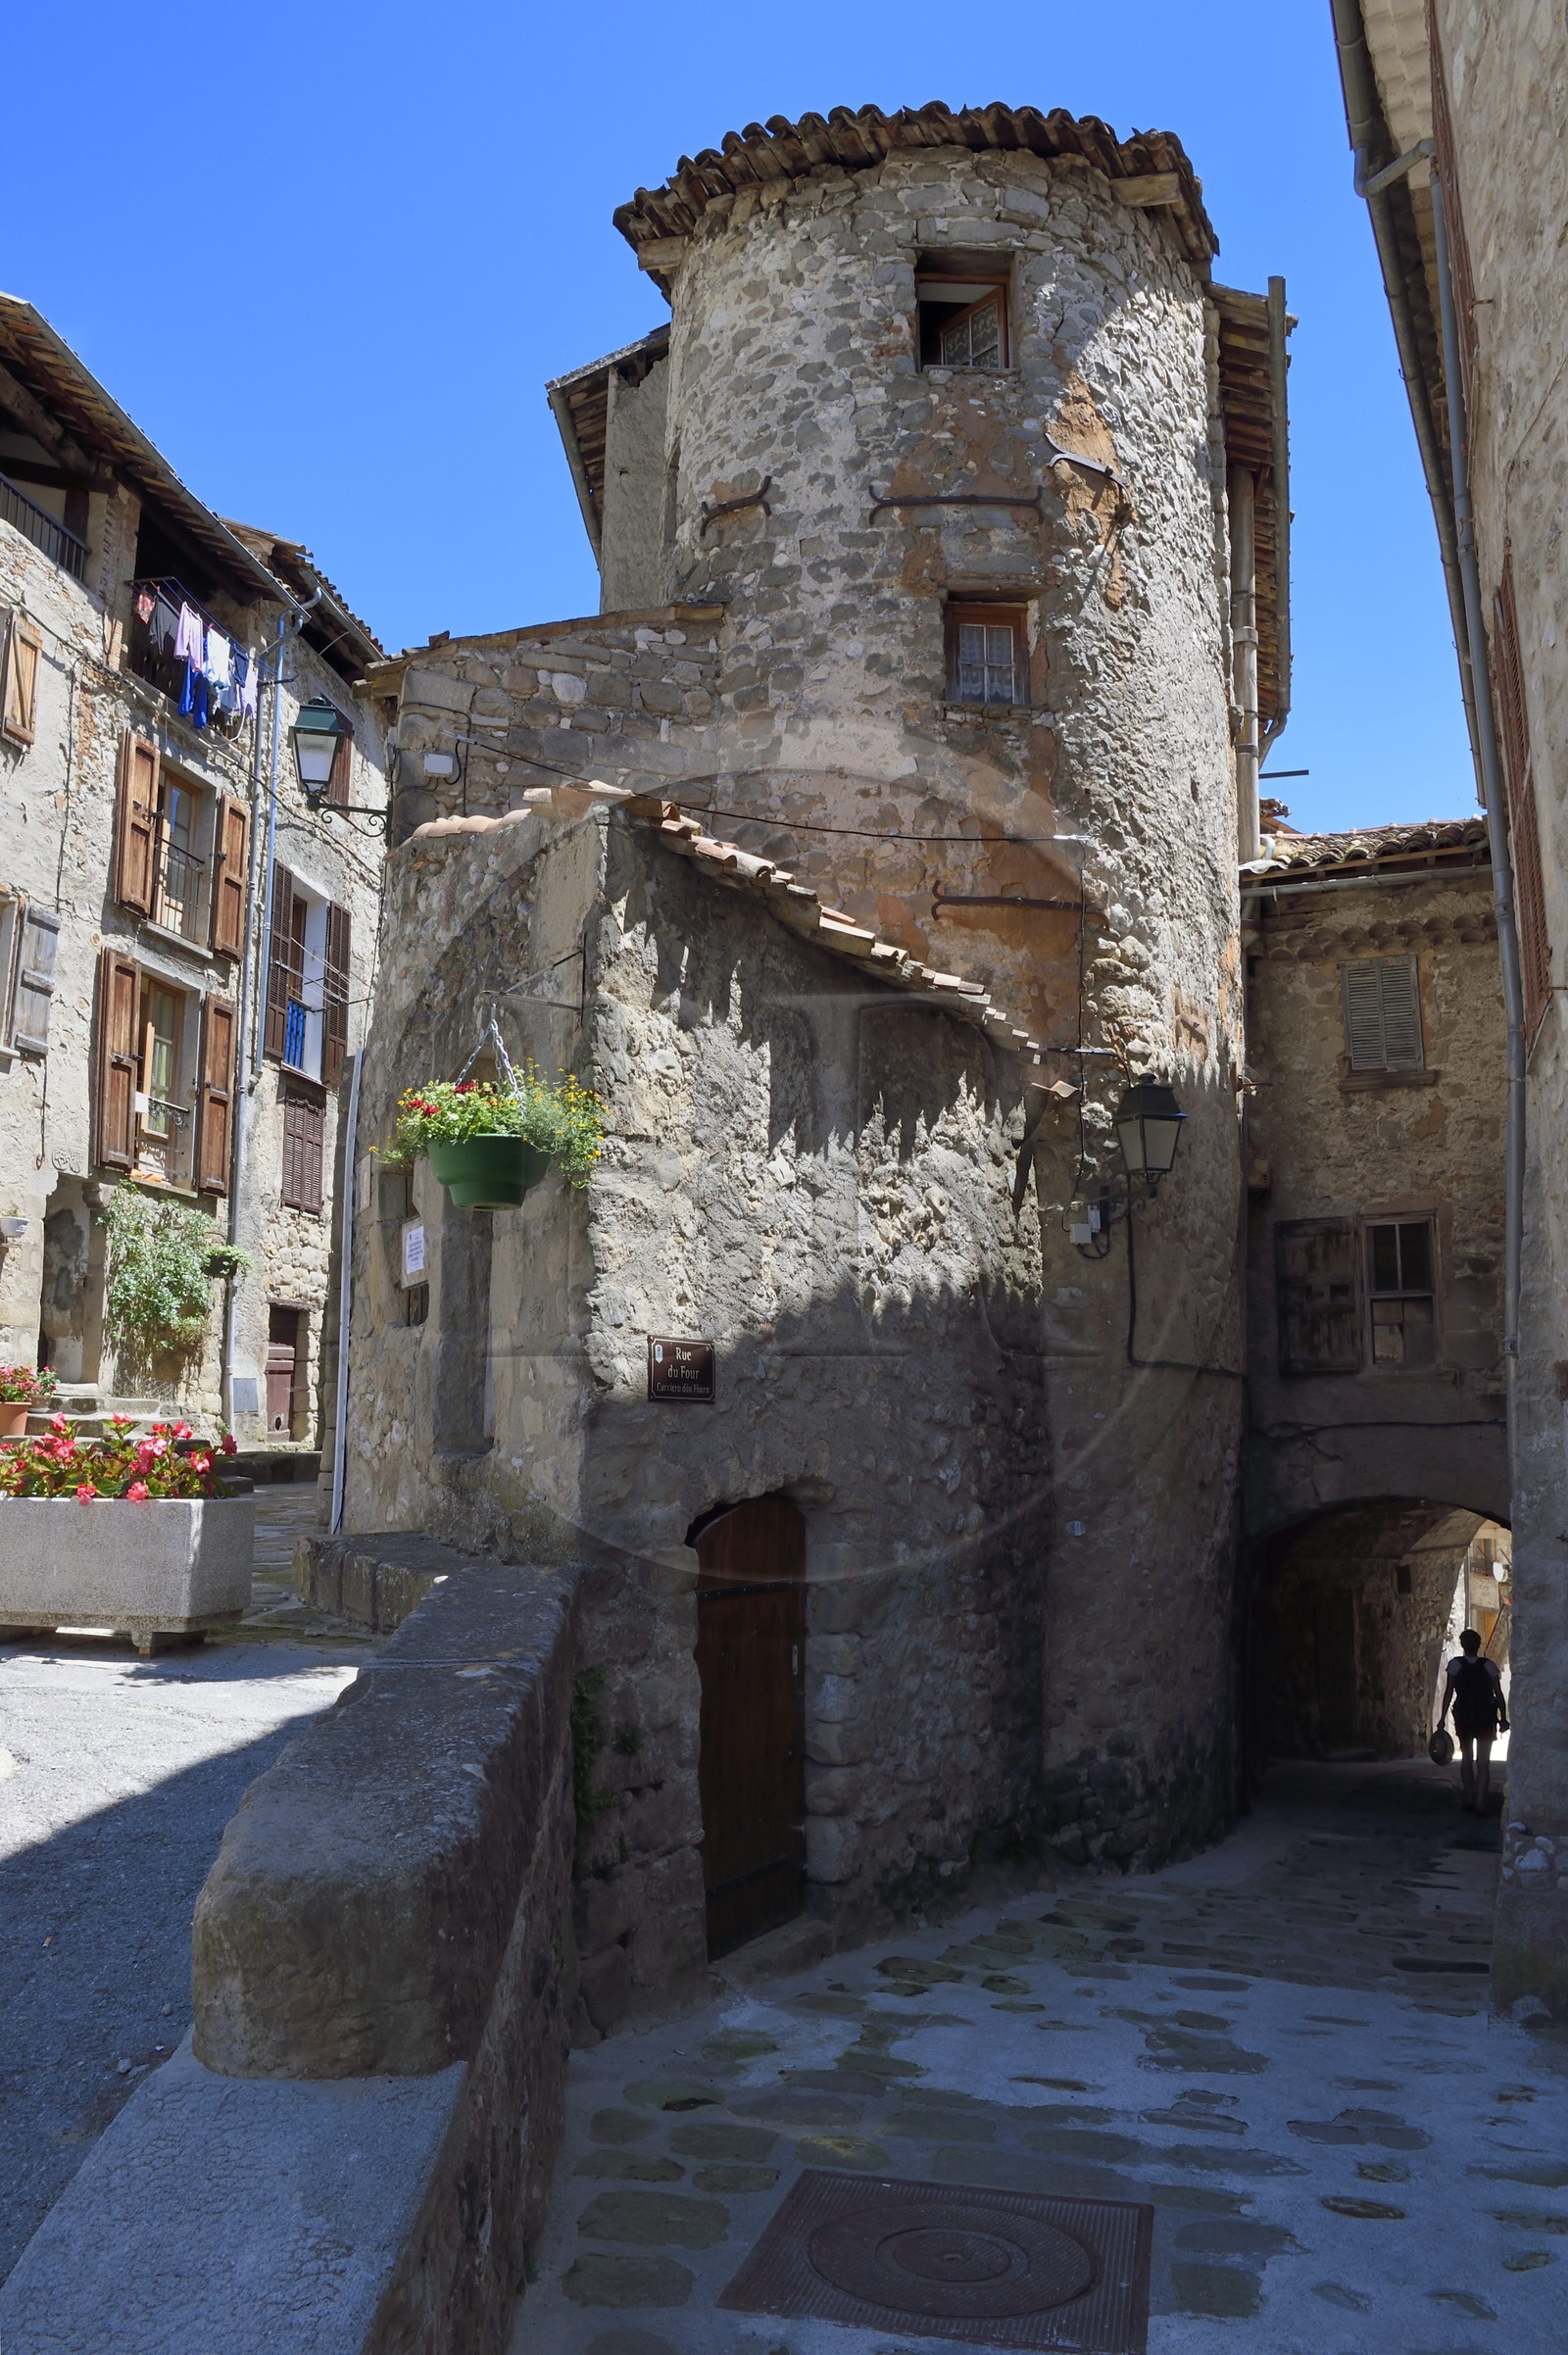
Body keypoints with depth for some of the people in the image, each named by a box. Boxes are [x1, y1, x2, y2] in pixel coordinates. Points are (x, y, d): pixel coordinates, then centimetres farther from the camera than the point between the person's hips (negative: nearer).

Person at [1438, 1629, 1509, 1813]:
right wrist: (1503, 1718, 6)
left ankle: (1469, 1799, 17)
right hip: (1486, 1719, 0)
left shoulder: (1455, 1665, -4)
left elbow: (1449, 1692, -7)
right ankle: (1480, 1803, -7)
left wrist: (1443, 1717, -2)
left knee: (1466, 1758, 18)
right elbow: (1498, 1694, -3)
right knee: (1483, 1761, 1)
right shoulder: (1489, 1666, -3)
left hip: (1464, 1717, 0)